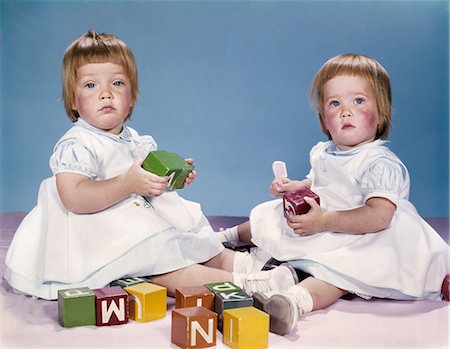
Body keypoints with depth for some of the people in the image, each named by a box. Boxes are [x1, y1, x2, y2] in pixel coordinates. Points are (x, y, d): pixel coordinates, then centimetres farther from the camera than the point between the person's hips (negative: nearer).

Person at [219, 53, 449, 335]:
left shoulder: (381, 164, -21)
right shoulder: (323, 153, 5)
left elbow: (379, 217, -34)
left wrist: (323, 221, -35)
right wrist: (298, 186, 3)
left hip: (357, 240, -9)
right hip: (320, 234, 9)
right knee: (266, 217, 17)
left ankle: (297, 300, -65)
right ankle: (232, 235, 43)